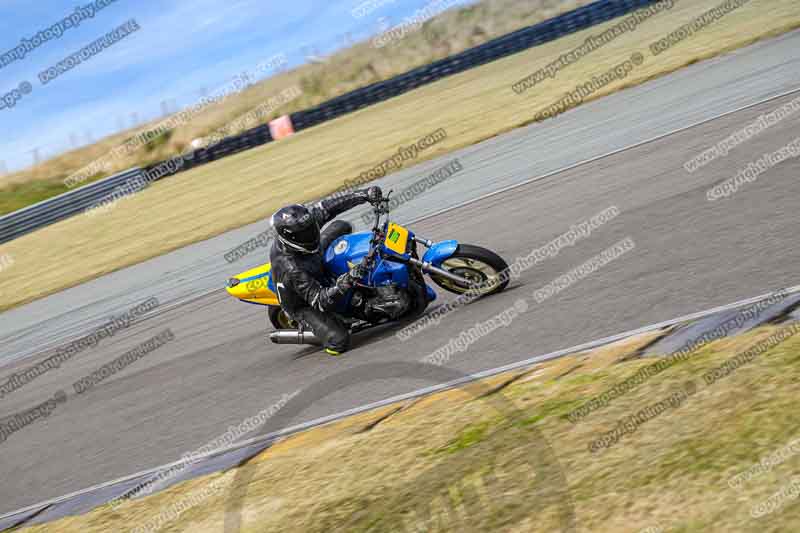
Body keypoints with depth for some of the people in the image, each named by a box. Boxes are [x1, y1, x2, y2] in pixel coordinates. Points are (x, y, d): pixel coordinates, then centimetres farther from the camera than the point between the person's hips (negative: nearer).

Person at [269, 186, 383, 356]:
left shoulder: (302, 224, -26)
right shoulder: (292, 270, -44)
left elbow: (327, 207, -17)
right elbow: (320, 302, -41)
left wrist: (364, 195, -24)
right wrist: (343, 284, -57)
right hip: (304, 304, -7)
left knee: (341, 226, 8)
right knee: (339, 342, -25)